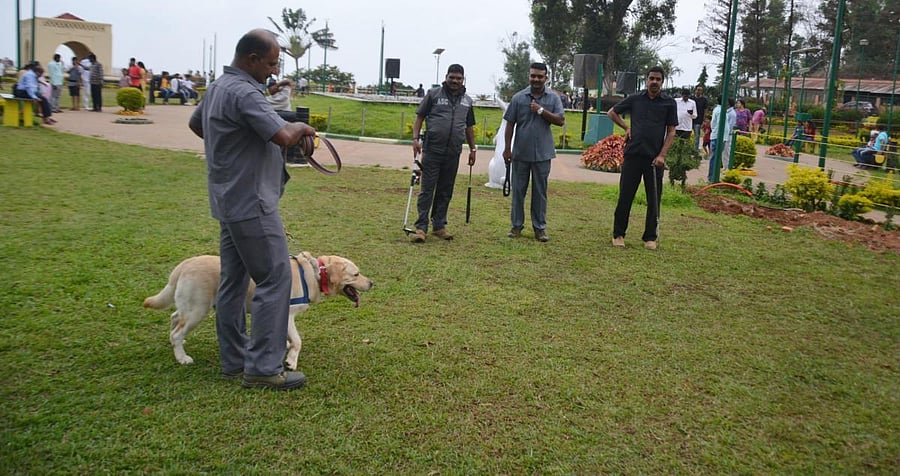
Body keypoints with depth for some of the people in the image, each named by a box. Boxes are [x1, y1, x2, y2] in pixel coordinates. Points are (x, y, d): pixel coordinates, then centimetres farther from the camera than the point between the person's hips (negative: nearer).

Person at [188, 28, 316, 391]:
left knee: (233, 280, 13)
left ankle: (234, 360, 22)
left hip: (229, 200, 10)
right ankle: (263, 368, -1)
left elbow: (195, 123, 29)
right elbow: (283, 137, -27)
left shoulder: (218, 87, 13)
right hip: (251, 204, -10)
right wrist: (300, 127, -6)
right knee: (274, 279, -5)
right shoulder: (244, 93, -19)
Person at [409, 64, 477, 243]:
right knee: (427, 189, -4)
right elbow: (420, 117, 2)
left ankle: (439, 226, 18)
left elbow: (469, 127, 21)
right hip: (432, 150, -4)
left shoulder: (467, 101, 14)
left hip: (453, 153, 4)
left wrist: (472, 149, 17)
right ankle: (421, 227, -3)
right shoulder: (433, 94, 2)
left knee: (445, 192, 9)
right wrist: (415, 138, -10)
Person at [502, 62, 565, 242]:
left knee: (540, 192, 7)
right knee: (518, 191, 7)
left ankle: (540, 227, 14)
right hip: (520, 153, 0)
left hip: (542, 154, 0)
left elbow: (560, 120, -5)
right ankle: (517, 225, 17)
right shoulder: (518, 98, 2)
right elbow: (510, 124, 3)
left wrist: (541, 111, -15)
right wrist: (507, 149, 0)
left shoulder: (553, 98, 3)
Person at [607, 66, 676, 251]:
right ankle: (618, 234, 15)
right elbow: (612, 112, 20)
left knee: (653, 200, 5)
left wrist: (662, 155, -9)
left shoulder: (669, 103, 4)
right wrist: (626, 127, 7)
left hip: (655, 158, -1)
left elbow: (671, 132, 1)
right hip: (633, 155, 1)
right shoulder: (635, 99, 7)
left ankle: (650, 237, 17)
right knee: (625, 197, 3)